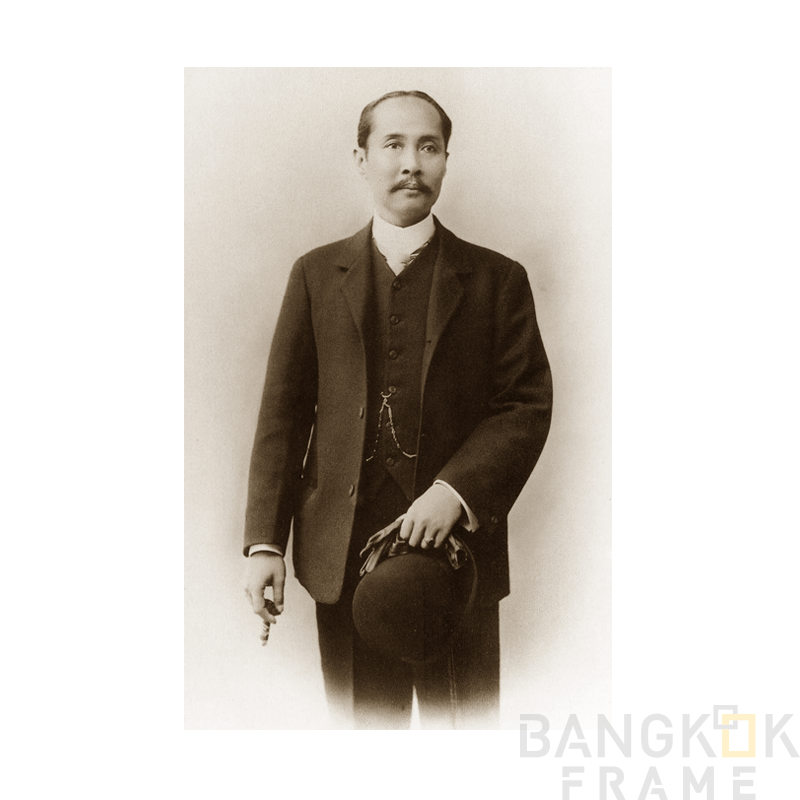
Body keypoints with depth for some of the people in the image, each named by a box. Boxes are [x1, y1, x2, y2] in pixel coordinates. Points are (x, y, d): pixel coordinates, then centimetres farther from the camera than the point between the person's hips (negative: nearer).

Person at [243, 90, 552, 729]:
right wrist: (265, 540, -3)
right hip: (343, 554, 1)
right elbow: (283, 413, 4)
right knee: (363, 718, 12)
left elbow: (528, 405, -2)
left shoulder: (497, 279, 4)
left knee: (462, 719, 10)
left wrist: (455, 491, -17)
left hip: (459, 544, -1)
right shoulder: (317, 275, 8)